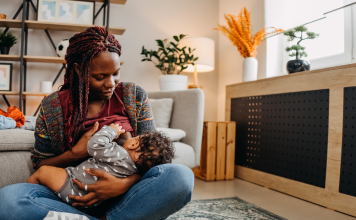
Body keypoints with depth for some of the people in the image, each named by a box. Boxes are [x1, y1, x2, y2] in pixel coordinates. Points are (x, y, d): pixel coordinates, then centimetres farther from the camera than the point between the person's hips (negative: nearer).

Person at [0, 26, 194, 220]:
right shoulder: (52, 106, 1)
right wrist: (76, 153, -14)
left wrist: (124, 184, -22)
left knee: (181, 176, -28)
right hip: (71, 199, 1)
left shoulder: (134, 96, 2)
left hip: (123, 197, 0)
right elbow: (40, 165, 7)